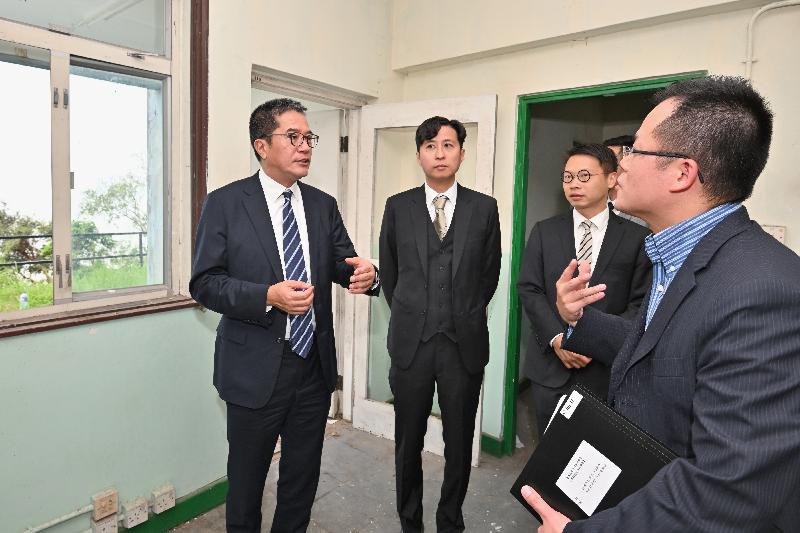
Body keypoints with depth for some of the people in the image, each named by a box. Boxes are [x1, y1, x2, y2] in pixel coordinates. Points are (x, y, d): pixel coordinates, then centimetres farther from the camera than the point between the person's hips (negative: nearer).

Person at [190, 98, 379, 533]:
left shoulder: (323, 205, 5)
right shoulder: (225, 203, -7)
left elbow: (343, 264, 6)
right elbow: (204, 283, -10)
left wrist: (362, 274, -18)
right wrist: (268, 296, -24)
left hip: (315, 366, 4)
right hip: (256, 368, -3)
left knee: (303, 477, 20)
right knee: (246, 477, 18)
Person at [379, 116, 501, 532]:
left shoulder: (484, 208, 1)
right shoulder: (398, 207, 2)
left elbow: (490, 273, 10)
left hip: (464, 343, 0)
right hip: (411, 342, 1)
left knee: (459, 443, 13)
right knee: (408, 442, 13)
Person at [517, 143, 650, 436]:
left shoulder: (636, 237, 0)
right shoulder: (544, 232, 5)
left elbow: (640, 303, -4)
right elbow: (528, 289, -1)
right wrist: (557, 338, -13)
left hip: (606, 368, -1)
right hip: (551, 362, 1)